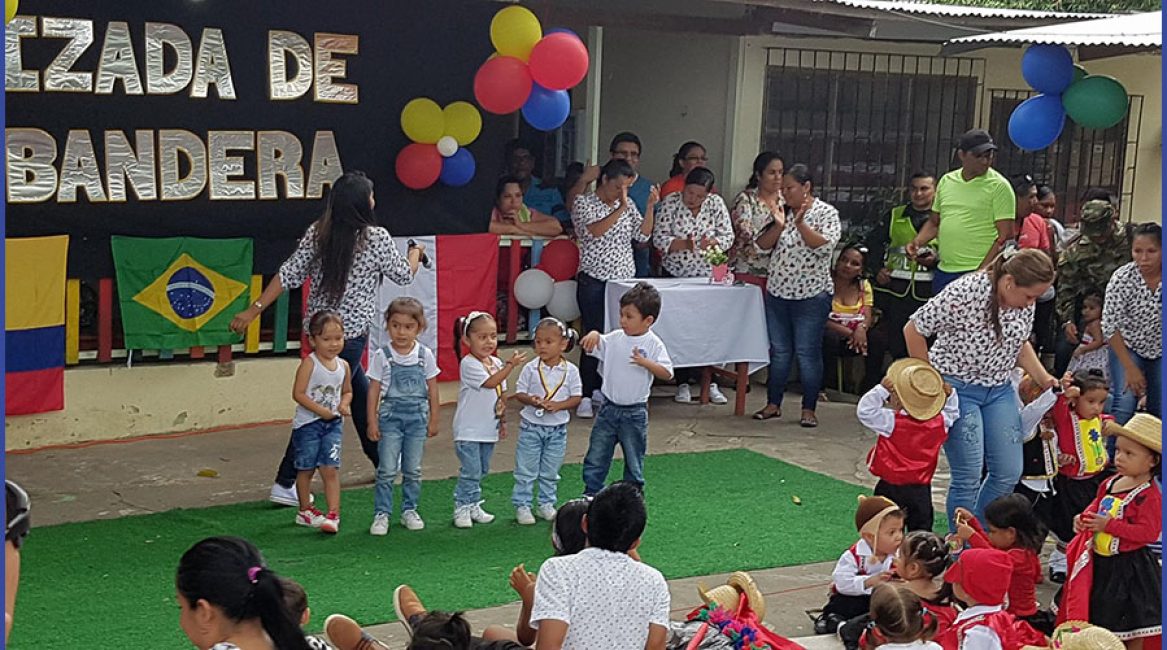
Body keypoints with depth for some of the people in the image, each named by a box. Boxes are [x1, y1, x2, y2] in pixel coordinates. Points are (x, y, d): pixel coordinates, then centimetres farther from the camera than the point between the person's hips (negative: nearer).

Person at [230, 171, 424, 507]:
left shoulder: (317, 233, -1)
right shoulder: (377, 238, -12)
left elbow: (289, 275, -5)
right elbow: (403, 276, 1)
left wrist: (254, 310, -1)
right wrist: (416, 253, 22)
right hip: (351, 333, -6)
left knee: (360, 391, 24)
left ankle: (380, 459, 41)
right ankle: (285, 484, -3)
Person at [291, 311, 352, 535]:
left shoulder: (343, 366, 5)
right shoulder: (309, 363, -11)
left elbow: (347, 391, 19)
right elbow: (298, 394, -14)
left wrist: (345, 404, -3)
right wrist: (321, 410, -19)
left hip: (332, 424, 3)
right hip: (308, 423, -3)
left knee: (331, 469, -5)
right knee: (306, 469, 8)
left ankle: (333, 514, -7)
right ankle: (305, 511, 23)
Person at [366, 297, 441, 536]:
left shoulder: (425, 355, 0)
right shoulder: (382, 356, -5)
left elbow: (432, 389, 6)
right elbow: (374, 390, -3)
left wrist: (434, 420, 5)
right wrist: (372, 421, -5)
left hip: (417, 417, 2)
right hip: (391, 416, -2)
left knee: (413, 470, 9)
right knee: (387, 470, -3)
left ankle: (409, 510, 21)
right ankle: (381, 514, 4)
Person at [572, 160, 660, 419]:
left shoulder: (627, 204, 13)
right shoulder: (583, 203, -1)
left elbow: (643, 235, 5)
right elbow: (595, 230, -18)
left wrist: (650, 207, -6)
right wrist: (621, 208, -19)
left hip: (624, 281, 5)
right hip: (594, 282, -5)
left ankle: (601, 389, 14)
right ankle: (586, 396, -1)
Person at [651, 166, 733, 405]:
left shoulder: (716, 204, 0)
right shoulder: (670, 204, -6)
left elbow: (727, 236, 0)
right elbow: (659, 238, -10)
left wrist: (711, 242, -21)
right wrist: (684, 244, -25)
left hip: (708, 275, 1)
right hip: (675, 276, -1)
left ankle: (708, 381, 8)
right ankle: (682, 383, 8)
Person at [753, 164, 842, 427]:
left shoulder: (826, 213, -4)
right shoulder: (781, 212, 10)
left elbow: (825, 245, -18)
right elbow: (762, 245, 4)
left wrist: (801, 223, -25)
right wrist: (778, 226, -12)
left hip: (811, 295, -5)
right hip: (778, 292, 5)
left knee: (808, 353, -3)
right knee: (779, 351, 10)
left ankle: (809, 409, 5)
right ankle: (773, 404, 19)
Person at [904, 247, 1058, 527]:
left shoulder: (1026, 301, -4)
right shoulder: (964, 294, -25)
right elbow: (914, 330, -16)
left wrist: (1044, 378, 0)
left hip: (1000, 389, 7)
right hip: (957, 388, -6)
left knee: (1009, 473, 4)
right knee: (968, 477, -8)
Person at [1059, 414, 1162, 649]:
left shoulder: (1149, 496, -22)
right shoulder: (1111, 483, 2)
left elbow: (1148, 532, -27)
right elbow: (1098, 505, 18)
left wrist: (1110, 525, -30)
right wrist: (1084, 518, -4)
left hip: (1128, 566, -8)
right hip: (1101, 561, 8)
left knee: (1130, 622, 8)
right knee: (1099, 613, 22)